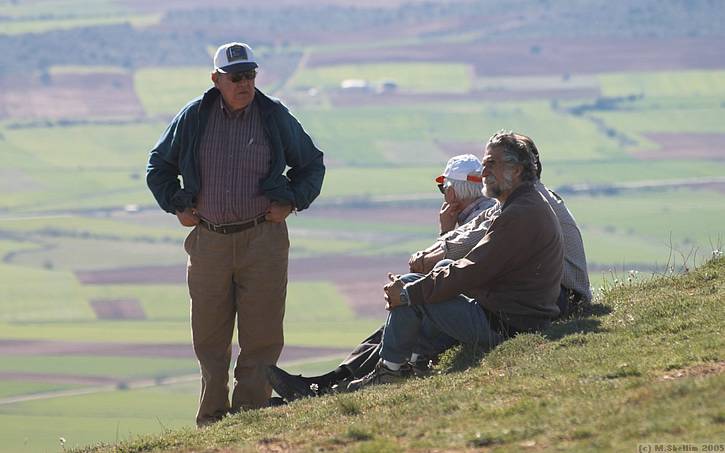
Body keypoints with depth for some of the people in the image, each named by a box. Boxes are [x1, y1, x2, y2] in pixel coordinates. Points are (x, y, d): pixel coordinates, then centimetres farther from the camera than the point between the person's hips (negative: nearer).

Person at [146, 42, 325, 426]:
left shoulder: (275, 117, 3)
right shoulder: (194, 118, 4)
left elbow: (312, 164, 16)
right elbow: (159, 165, 19)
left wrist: (290, 203, 4)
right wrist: (178, 206, 7)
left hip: (262, 239, -1)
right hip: (208, 242, 1)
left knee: (261, 336, -4)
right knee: (209, 338, 5)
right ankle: (211, 422, 13)